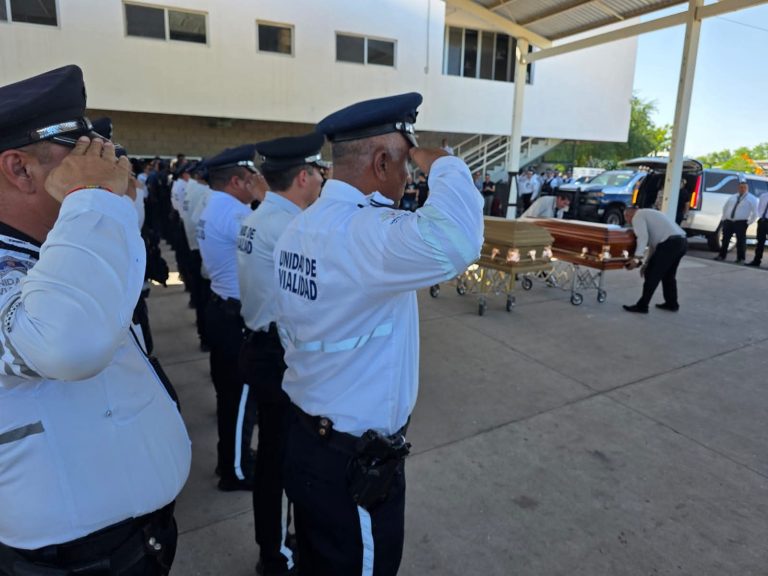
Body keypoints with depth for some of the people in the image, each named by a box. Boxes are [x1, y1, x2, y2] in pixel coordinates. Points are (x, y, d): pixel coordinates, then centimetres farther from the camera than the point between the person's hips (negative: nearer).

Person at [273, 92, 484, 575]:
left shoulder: (300, 227, 3)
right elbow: (456, 242, -47)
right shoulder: (362, 231, -28)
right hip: (355, 461, -8)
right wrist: (441, 165, -26)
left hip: (304, 438, 9)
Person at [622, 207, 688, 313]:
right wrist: (647, 262, 31)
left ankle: (642, 306, 2)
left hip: (670, 243, -9)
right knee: (668, 274, 23)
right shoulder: (648, 214, 31)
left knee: (651, 274, -2)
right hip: (682, 242, 9)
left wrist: (637, 258, -22)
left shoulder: (637, 217, 3)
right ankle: (672, 303, 33)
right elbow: (653, 241, 32)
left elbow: (643, 237, -16)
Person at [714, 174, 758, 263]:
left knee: (740, 241, -1)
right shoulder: (733, 197, 14)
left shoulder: (752, 199, 1)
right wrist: (724, 218, 17)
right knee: (725, 239, 7)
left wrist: (749, 222, -7)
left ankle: (740, 258, 6)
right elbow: (725, 207, 25)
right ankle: (721, 255, 15)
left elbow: (755, 213, -2)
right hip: (728, 221, 4)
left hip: (741, 223, -4)